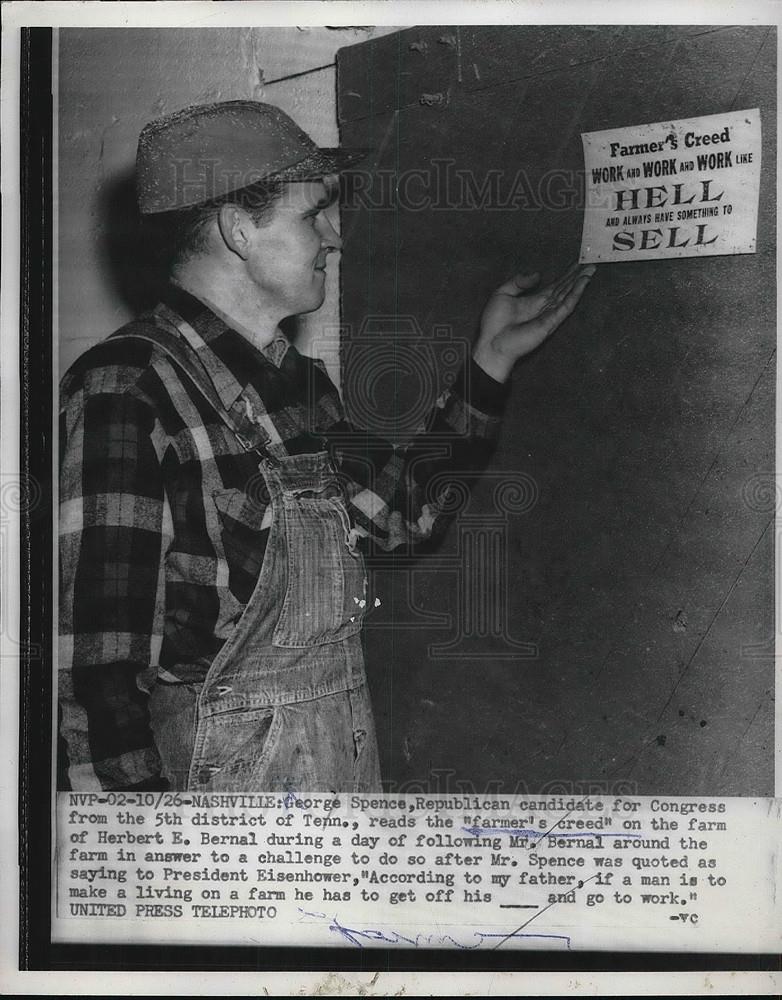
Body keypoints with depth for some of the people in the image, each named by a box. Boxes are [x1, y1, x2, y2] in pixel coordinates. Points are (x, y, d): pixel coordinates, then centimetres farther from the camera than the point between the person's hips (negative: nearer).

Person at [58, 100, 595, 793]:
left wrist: (493, 359, 20)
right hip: (215, 772, -7)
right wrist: (136, 784, -24)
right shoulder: (127, 389, -15)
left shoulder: (303, 384, 10)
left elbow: (402, 510, 21)